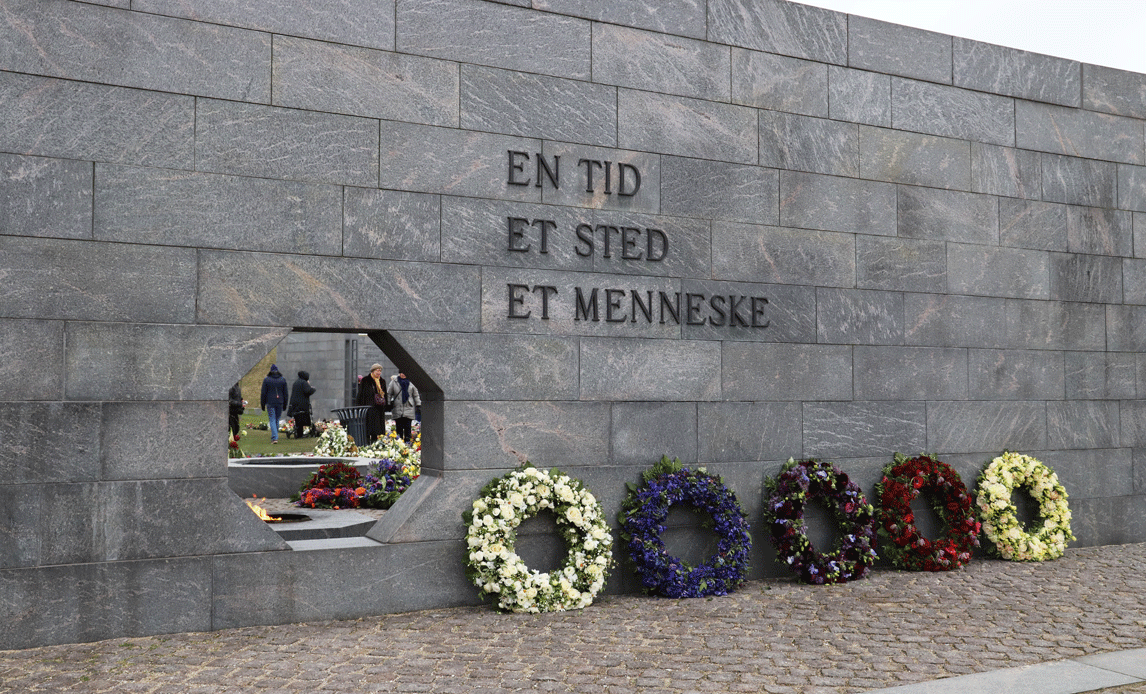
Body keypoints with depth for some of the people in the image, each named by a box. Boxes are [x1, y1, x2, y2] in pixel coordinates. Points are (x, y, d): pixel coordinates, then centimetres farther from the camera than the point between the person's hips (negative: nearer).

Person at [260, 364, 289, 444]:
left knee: (272, 420, -3)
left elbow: (263, 393, -1)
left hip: (270, 402, -2)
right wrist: (285, 405, 15)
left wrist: (262, 404, 7)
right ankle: (275, 436, 23)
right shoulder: (283, 380, 4)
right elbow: (285, 393, 7)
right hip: (280, 402, 2)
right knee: (277, 419, 14)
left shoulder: (266, 380, -3)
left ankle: (274, 438, -16)